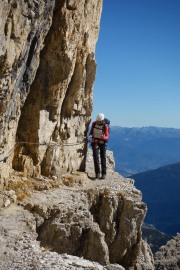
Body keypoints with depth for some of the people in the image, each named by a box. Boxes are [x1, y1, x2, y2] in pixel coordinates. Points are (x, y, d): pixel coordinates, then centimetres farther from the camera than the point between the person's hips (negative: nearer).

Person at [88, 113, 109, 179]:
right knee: (96, 157, -10)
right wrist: (90, 135, -12)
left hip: (102, 143, -2)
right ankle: (97, 173, -6)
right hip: (95, 142, 2)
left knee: (103, 157, -4)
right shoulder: (94, 123, -8)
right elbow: (91, 131, 9)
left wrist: (103, 137, -46)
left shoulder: (105, 126, -18)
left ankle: (104, 174, 2)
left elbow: (107, 137, -23)